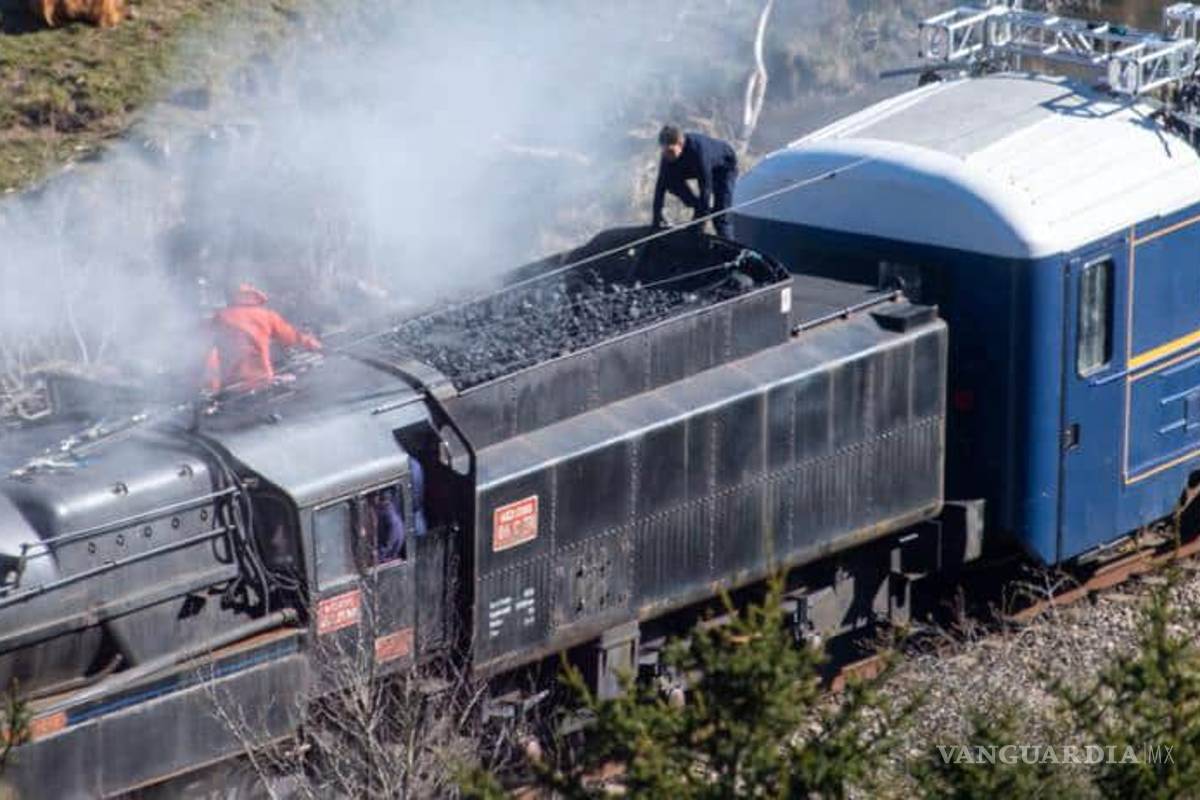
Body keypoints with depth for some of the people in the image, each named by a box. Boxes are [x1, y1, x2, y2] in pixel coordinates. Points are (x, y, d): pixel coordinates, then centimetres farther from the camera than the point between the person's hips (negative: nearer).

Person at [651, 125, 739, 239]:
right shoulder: (668, 155, -25)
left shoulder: (698, 149, -43)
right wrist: (657, 214, -19)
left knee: (720, 215, -16)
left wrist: (703, 216, -39)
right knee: (671, 180, -16)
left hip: (724, 167, -6)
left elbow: (705, 186, -41)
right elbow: (661, 183, -17)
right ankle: (698, 208, 0)